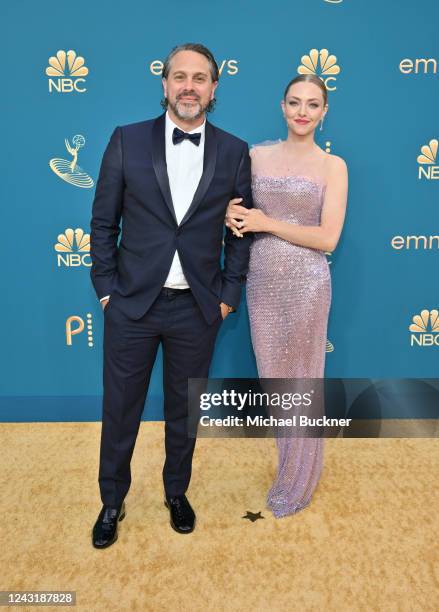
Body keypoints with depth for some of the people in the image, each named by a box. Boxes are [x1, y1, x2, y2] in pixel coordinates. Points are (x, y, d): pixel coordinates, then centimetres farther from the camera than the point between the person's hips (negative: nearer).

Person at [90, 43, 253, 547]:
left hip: (198, 309, 1)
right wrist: (106, 288, -2)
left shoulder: (234, 152, 1)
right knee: (119, 411, 12)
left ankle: (176, 492, 41)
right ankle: (112, 502, 36)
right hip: (132, 303, 0)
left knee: (184, 410, 17)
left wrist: (228, 294, 1)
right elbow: (103, 221, 2)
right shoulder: (127, 141, -1)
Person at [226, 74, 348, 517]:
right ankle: (288, 462, 36)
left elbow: (327, 238, -10)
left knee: (301, 379, 8)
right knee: (272, 375, 13)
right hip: (261, 281, 3)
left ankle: (297, 484, 29)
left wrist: (267, 223, -15)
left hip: (305, 283, -3)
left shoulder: (333, 166, -2)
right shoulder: (257, 155, 7)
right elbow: (237, 207, 14)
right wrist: (232, 214, -10)